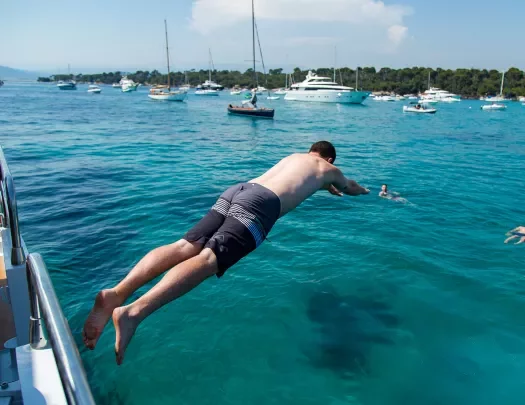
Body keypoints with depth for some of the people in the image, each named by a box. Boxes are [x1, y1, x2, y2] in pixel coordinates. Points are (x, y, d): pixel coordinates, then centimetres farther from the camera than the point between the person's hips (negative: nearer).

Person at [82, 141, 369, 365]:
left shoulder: (294, 156, 40)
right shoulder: (328, 169, 26)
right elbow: (352, 190, 48)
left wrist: (327, 188, 78)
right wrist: (363, 190, 71)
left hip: (236, 190, 7)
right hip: (260, 202, -7)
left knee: (186, 247, -9)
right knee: (208, 258, -23)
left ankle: (117, 292, -30)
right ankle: (133, 312, -43)